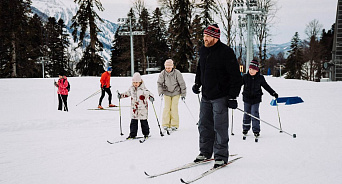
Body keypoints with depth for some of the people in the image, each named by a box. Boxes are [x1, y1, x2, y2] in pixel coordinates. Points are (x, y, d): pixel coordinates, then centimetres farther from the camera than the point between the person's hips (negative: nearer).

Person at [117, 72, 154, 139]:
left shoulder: (143, 89, -13)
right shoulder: (131, 88, 4)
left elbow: (149, 93, -20)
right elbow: (127, 93, 20)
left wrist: (151, 97, -40)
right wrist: (121, 95, 12)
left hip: (142, 109, -4)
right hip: (134, 109, 5)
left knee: (143, 121, 5)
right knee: (133, 122, 6)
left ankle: (146, 134, 19)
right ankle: (132, 135, 12)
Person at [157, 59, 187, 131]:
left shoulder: (177, 73, -16)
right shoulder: (162, 73, -10)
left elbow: (182, 84, -8)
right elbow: (159, 83, 2)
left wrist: (183, 95, -5)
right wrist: (160, 92, -10)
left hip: (176, 93, -2)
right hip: (167, 93, 2)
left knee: (174, 108, -7)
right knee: (166, 108, -5)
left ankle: (174, 125, 0)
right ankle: (165, 124, 1)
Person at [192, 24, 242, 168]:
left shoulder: (226, 52, -13)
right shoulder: (203, 51, 8)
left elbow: (236, 77, -12)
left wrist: (233, 97, -15)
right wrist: (197, 83, 13)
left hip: (220, 97, -7)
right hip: (206, 96, 7)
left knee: (219, 126, -5)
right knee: (204, 125, 11)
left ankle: (221, 156, 4)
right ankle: (205, 152, 24)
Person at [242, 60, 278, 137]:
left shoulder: (260, 78, -4)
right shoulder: (245, 77, -5)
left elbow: (266, 86, 8)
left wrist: (273, 93, 6)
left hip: (256, 99, -1)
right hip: (247, 99, 1)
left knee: (255, 114, -7)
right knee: (246, 114, 10)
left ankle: (256, 130, -1)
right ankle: (245, 128, 26)